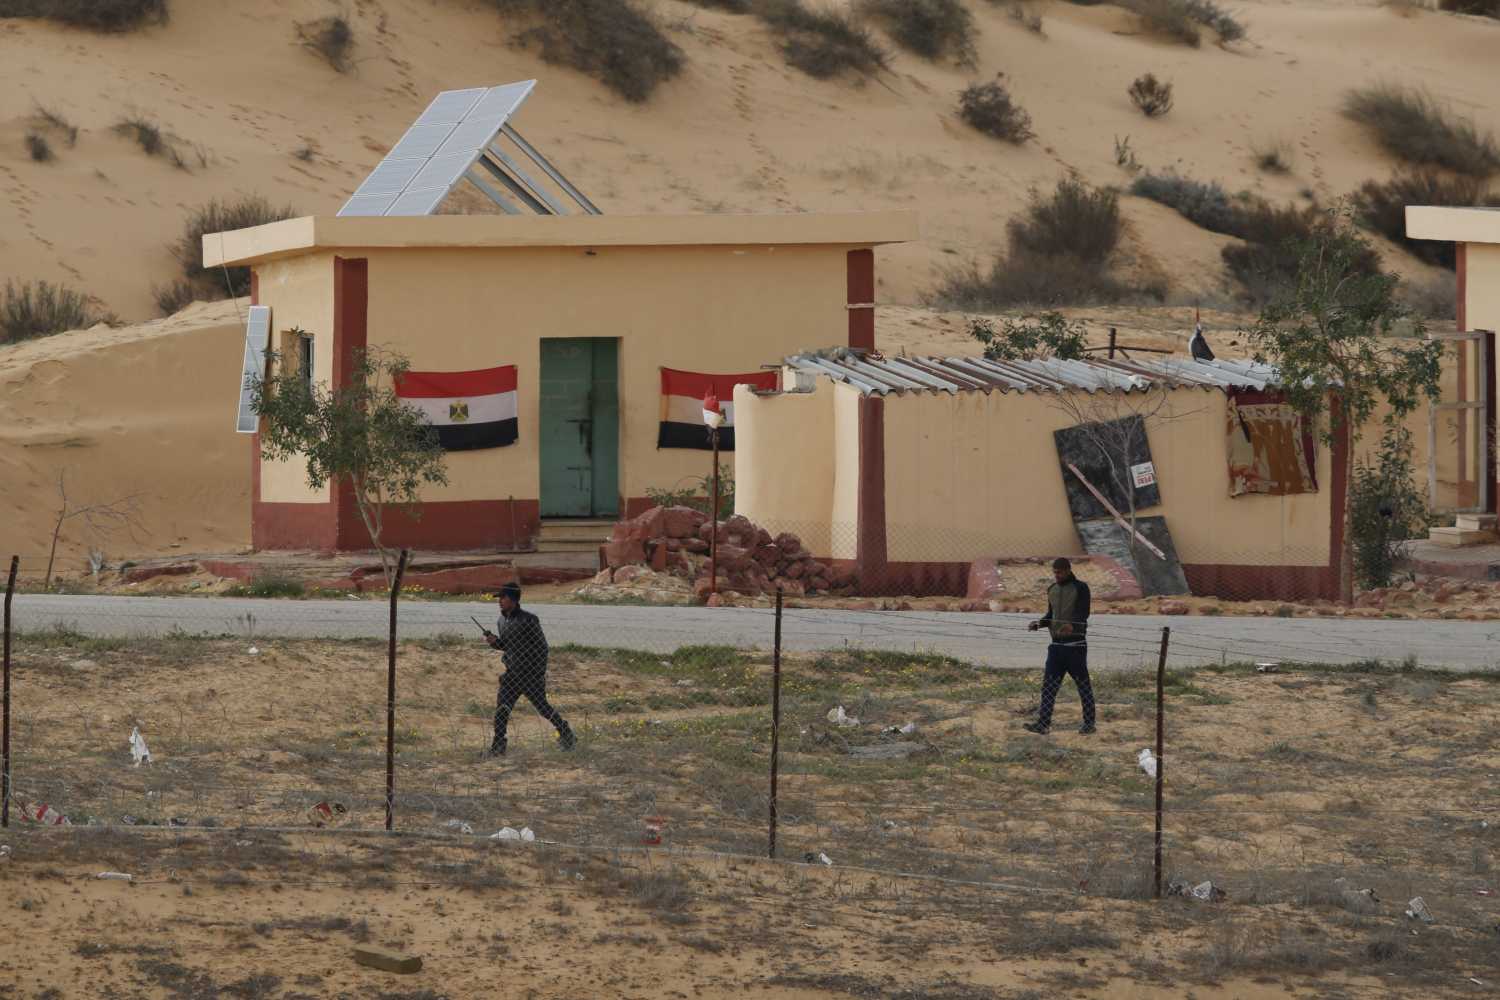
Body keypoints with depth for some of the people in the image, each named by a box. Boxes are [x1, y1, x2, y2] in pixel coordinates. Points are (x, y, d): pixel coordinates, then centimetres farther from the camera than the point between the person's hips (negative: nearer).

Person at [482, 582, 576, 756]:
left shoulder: (528, 620, -15)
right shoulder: (502, 622, 7)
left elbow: (542, 647, -12)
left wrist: (539, 674, -15)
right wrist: (494, 642, -4)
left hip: (530, 674, -6)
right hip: (512, 673, 6)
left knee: (542, 707, 3)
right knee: (501, 708, -5)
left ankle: (566, 734, 23)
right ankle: (498, 747, -2)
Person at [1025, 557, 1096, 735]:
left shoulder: (1080, 588, -6)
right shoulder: (1052, 590, 14)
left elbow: (1083, 613, -17)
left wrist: (1072, 625, -37)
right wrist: (1039, 624, 0)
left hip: (1075, 643, -6)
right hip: (1057, 643, 6)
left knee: (1083, 684, 3)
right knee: (1049, 684, -2)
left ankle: (1089, 722, 12)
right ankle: (1043, 724, -6)